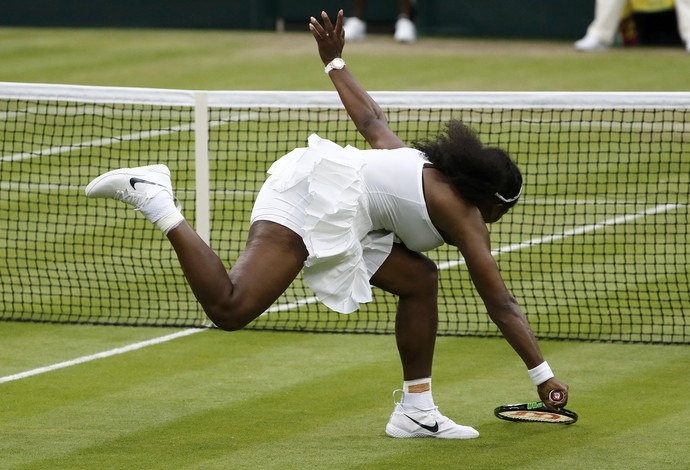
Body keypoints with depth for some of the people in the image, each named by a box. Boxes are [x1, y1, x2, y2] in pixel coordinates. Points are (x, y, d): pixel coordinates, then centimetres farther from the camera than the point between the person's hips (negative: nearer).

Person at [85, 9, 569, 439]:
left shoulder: (420, 165, 24)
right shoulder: (466, 218, 3)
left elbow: (371, 119, 32)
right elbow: (501, 305, 2)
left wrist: (335, 62, 46)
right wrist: (543, 375, 6)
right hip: (318, 193, -10)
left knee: (419, 279, 12)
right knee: (230, 308, -22)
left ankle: (416, 409, 10)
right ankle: (154, 198, -18)